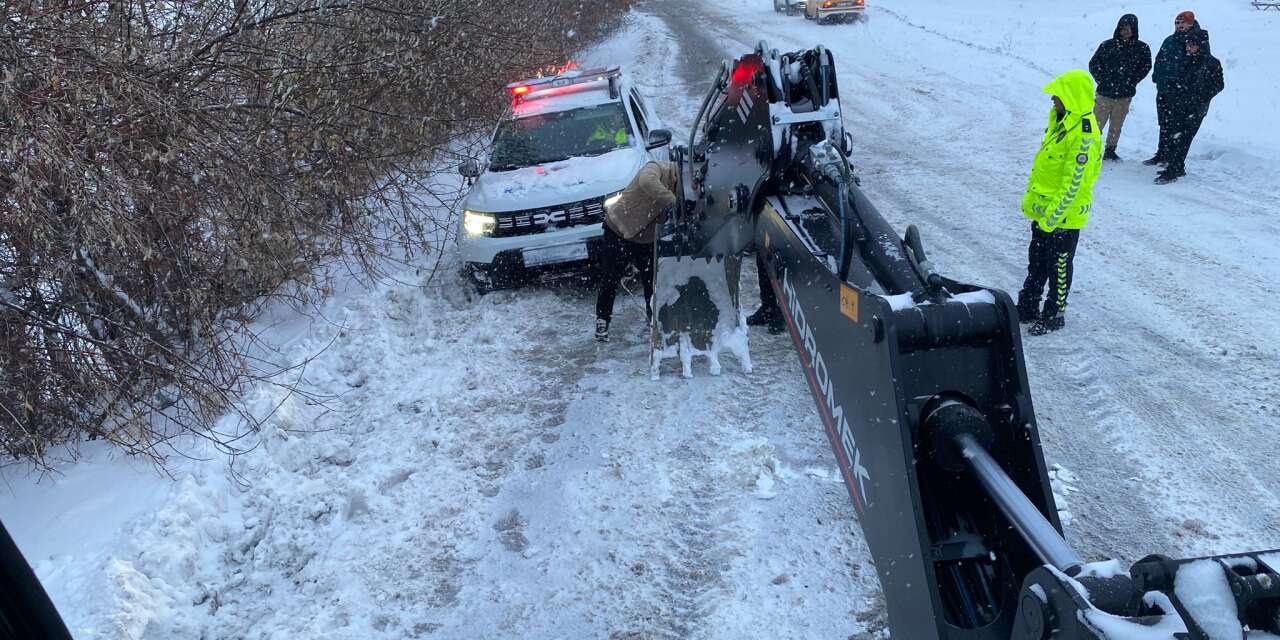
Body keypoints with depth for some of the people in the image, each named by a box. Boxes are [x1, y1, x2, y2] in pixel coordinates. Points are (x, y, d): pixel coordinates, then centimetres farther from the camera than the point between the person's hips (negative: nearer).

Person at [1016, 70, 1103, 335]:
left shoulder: (1084, 135, -24)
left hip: (1064, 216, -9)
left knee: (1058, 267, 7)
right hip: (1043, 210, 9)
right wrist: (1030, 200, 17)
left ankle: (1054, 315, 21)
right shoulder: (1060, 120, 6)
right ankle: (1027, 308, 32)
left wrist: (1052, 217, -22)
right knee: (1036, 262, 19)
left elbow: (1072, 184, -24)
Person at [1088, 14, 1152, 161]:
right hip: (1105, 93, -2)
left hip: (1125, 95, 2)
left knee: (1116, 126, 13)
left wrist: (1131, 82, 2)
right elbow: (1093, 64, 2)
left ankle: (1110, 151, 26)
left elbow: (1145, 67, 11)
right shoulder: (1107, 45, -4)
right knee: (1097, 124, -6)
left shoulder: (1142, 48, 0)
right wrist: (1103, 81, -5)